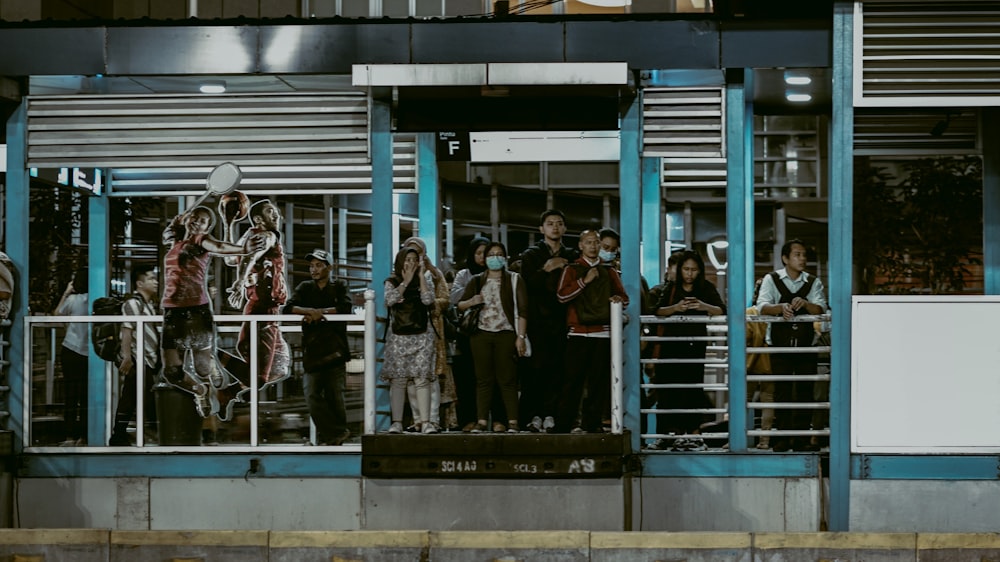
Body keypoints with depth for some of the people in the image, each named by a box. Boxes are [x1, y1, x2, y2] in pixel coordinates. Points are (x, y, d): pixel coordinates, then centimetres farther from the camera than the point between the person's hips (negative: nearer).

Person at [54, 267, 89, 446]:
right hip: (89, 352, 2)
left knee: (71, 394, 2)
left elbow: (57, 314, 10)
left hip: (71, 350, -2)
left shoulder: (72, 300, -7)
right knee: (86, 396, 7)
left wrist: (65, 293, 15)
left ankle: (70, 436, 0)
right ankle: (83, 436, 9)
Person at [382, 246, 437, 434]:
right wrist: (406, 281, -9)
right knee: (398, 380, -3)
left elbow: (428, 300, -8)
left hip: (422, 336, 0)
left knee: (422, 378, -7)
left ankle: (425, 422, -11)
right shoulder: (392, 282, 8)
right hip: (398, 337, 0)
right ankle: (397, 422, -1)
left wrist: (421, 276, -7)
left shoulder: (425, 280, 11)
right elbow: (390, 300, -12)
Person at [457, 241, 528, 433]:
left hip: (505, 334, -3)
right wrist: (471, 302, -6)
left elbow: (522, 310, 0)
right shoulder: (477, 281, 14)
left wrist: (521, 336, -8)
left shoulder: (514, 280, 6)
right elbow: (460, 305, 17)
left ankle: (512, 421, -4)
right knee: (483, 379, 1)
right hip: (481, 335, 3)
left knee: (507, 379, -5)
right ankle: (482, 421, 1)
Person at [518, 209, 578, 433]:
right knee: (536, 367, -9)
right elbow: (528, 283, -4)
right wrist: (546, 270, -10)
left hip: (562, 320, 2)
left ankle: (550, 415, -2)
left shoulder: (571, 257, 18)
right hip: (538, 320, -2)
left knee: (556, 369, -4)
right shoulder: (531, 255, 10)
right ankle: (532, 415, -5)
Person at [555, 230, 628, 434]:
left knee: (598, 381, -1)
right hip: (578, 334, -3)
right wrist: (584, 281, -12)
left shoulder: (609, 272, 18)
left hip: (603, 333, 3)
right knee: (573, 380, -6)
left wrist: (618, 298, -5)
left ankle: (591, 424, 3)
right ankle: (565, 424, -2)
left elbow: (624, 297, 18)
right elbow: (562, 295, -5)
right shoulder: (571, 270, 9)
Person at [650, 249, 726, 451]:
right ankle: (675, 433, 5)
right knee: (670, 389, -1)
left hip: (695, 345, -2)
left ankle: (694, 433, -7)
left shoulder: (706, 288, 5)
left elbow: (722, 310, -8)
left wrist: (704, 306, -27)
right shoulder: (671, 289, 10)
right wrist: (676, 308, -23)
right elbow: (658, 311, -4)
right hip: (672, 344, 2)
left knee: (692, 386, -9)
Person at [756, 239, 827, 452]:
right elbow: (762, 306, -11)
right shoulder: (772, 280, 3)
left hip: (806, 346, 2)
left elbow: (821, 308, -6)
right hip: (780, 346, -2)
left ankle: (801, 439, 6)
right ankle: (782, 440, 1)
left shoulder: (813, 282, 8)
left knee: (805, 391, 1)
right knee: (782, 392, -2)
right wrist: (781, 308, -31)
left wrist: (805, 304, -27)